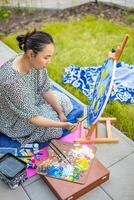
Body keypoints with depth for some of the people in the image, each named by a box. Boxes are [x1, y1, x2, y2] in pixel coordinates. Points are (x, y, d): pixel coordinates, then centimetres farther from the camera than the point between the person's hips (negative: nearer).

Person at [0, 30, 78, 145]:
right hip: (13, 121, -7)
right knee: (56, 128, -8)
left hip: (29, 102, 7)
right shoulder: (12, 81, -41)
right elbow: (31, 117, -31)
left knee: (64, 101, 7)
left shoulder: (36, 62, -19)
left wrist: (60, 112, -3)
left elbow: (45, 90, -5)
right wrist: (62, 125, -33)